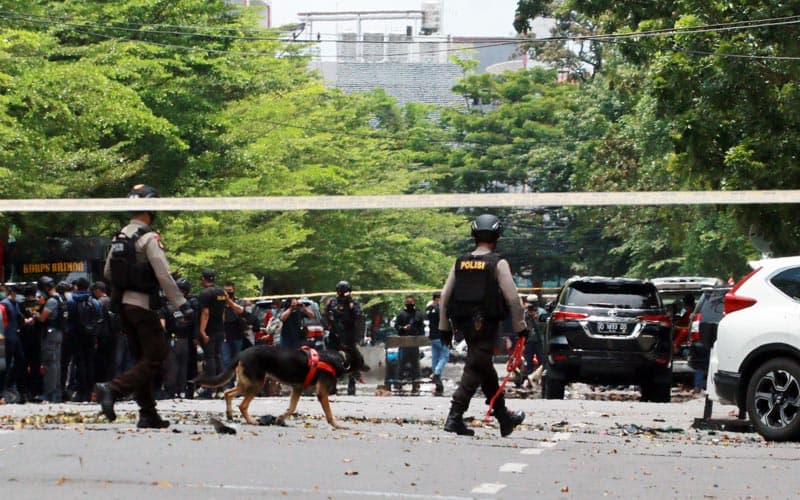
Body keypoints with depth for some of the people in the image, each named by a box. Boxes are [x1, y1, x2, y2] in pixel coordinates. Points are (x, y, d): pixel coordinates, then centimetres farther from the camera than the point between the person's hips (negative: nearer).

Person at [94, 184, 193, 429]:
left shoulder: (119, 237, 9)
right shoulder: (149, 238, -14)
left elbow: (107, 272, 15)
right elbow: (164, 275, -18)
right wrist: (181, 304, -14)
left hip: (122, 304, 8)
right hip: (142, 304, -8)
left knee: (142, 359, 14)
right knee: (156, 357, -4)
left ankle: (148, 415, 14)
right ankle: (112, 389, -20)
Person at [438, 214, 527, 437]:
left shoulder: (460, 262, 8)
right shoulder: (498, 264, -7)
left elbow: (445, 295, 8)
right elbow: (512, 297, -9)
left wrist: (445, 327, 15)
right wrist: (520, 326, 0)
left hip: (464, 324, 6)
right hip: (486, 325, -6)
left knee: (485, 369, 18)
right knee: (475, 369, -6)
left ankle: (504, 418, 29)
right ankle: (454, 417, -16)